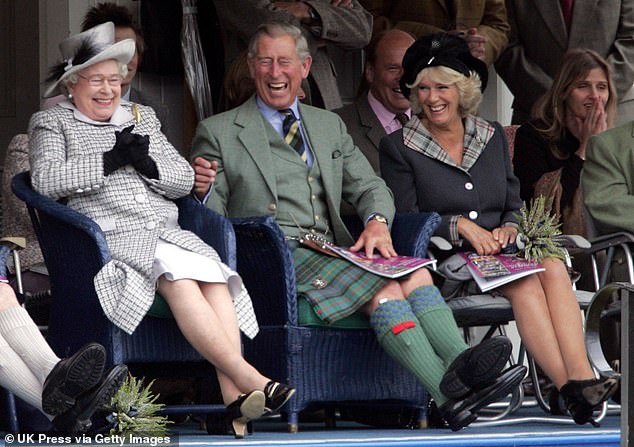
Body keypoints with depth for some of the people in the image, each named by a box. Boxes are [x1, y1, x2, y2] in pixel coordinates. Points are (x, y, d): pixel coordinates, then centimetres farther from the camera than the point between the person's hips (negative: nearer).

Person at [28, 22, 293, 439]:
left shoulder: (141, 116, 27)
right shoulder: (51, 123, 14)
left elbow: (185, 179, 19)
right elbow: (46, 179, -6)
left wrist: (149, 165, -2)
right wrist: (111, 160, -8)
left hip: (167, 230, 4)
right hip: (114, 237, -4)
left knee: (212, 274, -28)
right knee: (178, 277, -34)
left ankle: (234, 396, -40)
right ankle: (245, 375, -42)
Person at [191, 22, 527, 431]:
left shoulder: (329, 126, 26)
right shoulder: (218, 133, 12)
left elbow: (369, 186, 19)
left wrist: (377, 222, -5)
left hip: (331, 254, 5)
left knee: (416, 273, -27)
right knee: (384, 287, -31)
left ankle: (460, 365, -49)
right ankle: (448, 393, -47)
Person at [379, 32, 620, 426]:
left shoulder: (493, 137, 18)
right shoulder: (399, 148, 6)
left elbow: (515, 205, 18)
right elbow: (404, 221, -1)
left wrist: (508, 229, -5)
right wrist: (460, 225, -14)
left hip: (501, 253, 4)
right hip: (445, 261, -4)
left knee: (553, 266, -31)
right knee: (525, 281, -33)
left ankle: (582, 377, -48)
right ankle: (572, 391, -44)